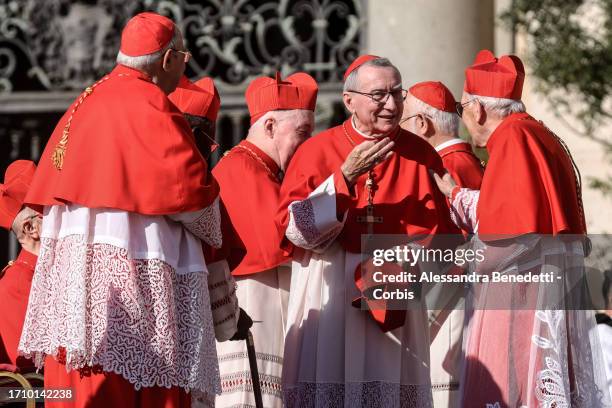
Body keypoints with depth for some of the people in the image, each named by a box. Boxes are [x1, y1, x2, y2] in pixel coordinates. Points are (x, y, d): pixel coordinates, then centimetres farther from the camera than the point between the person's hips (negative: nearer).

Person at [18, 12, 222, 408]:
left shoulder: (87, 102, 15)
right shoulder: (150, 105, -10)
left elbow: (48, 185, 17)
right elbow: (189, 189, -14)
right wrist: (212, 228, 5)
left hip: (73, 261, 9)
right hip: (129, 273, -9)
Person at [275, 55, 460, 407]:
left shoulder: (420, 155, 4)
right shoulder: (317, 150, 1)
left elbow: (436, 234, 2)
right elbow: (294, 229, -8)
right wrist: (344, 178, -16)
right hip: (327, 299, -1)